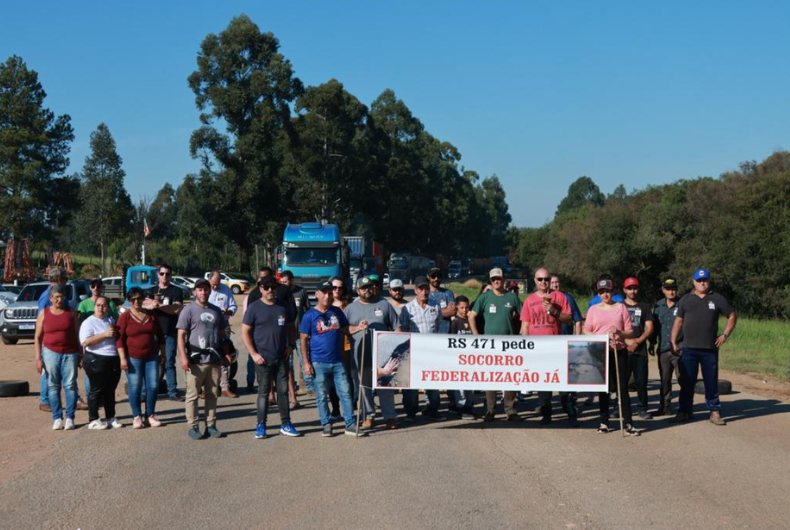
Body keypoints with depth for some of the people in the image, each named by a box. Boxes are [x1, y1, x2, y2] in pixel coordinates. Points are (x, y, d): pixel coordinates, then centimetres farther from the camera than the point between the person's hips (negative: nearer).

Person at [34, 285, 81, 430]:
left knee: (70, 385, -2)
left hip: (70, 353, 0)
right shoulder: (44, 313, 3)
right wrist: (38, 358, -3)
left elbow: (76, 334, 8)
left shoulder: (71, 312, 4)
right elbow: (37, 337, 4)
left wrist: (80, 354, 5)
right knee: (53, 386, 1)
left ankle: (70, 417, 2)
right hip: (51, 353, 0)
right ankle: (57, 418, 7)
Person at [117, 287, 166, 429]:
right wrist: (122, 358, -12)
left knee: (153, 386, 2)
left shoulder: (151, 315, 9)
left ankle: (150, 415, 13)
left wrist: (163, 353, 13)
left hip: (151, 357, 3)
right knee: (135, 387, -2)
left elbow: (160, 335, 16)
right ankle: (137, 416, 8)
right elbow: (120, 339, -6)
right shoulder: (125, 317, -2)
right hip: (133, 358, -3)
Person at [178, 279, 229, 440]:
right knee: (193, 395, -1)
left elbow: (222, 333, 21)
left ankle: (211, 425, 14)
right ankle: (193, 427, 4)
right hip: (195, 360, -5)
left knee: (212, 395, 8)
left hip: (214, 360, 5)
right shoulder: (189, 310, -2)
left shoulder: (216, 311, 14)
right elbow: (181, 335, -7)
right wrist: (183, 357, -15)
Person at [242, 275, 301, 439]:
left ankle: (285, 424, 14)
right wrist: (253, 354, -11)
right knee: (263, 391, 2)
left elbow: (291, 327, 17)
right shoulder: (254, 308, -4)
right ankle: (261, 425, 9)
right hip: (263, 358, -3)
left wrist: (291, 345, 2)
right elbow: (245, 332, -5)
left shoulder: (283, 307, 7)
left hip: (282, 357, 4)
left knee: (283, 390, 7)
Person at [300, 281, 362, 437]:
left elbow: (346, 330, 16)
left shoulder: (337, 312, 7)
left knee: (345, 393, 2)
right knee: (322, 396, 5)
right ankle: (326, 424, 16)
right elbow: (304, 340, -3)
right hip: (319, 363, -3)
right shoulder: (309, 315, -4)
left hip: (337, 361, 3)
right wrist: (306, 363, -9)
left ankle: (351, 424, 8)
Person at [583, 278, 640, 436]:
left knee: (622, 387, -4)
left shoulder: (621, 307, 6)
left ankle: (628, 423, -4)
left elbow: (630, 332, 5)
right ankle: (604, 421, 12)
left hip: (619, 352, -1)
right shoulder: (593, 309, 7)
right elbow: (587, 331, 5)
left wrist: (619, 332, -16)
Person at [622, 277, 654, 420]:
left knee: (641, 380, -2)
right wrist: (626, 340, -12)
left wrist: (637, 341, -9)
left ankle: (642, 408, 6)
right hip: (623, 349, -1)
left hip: (640, 349, 1)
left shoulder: (645, 307, 14)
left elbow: (649, 328, 6)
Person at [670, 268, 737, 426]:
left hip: (710, 349, -1)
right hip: (688, 349, 1)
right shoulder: (685, 299, 8)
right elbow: (678, 321, 9)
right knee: (686, 382, 4)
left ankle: (715, 412, 11)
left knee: (711, 382, 4)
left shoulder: (717, 299, 5)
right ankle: (684, 411, 11)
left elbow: (732, 316, 11)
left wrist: (725, 335, 2)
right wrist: (673, 342, 3)